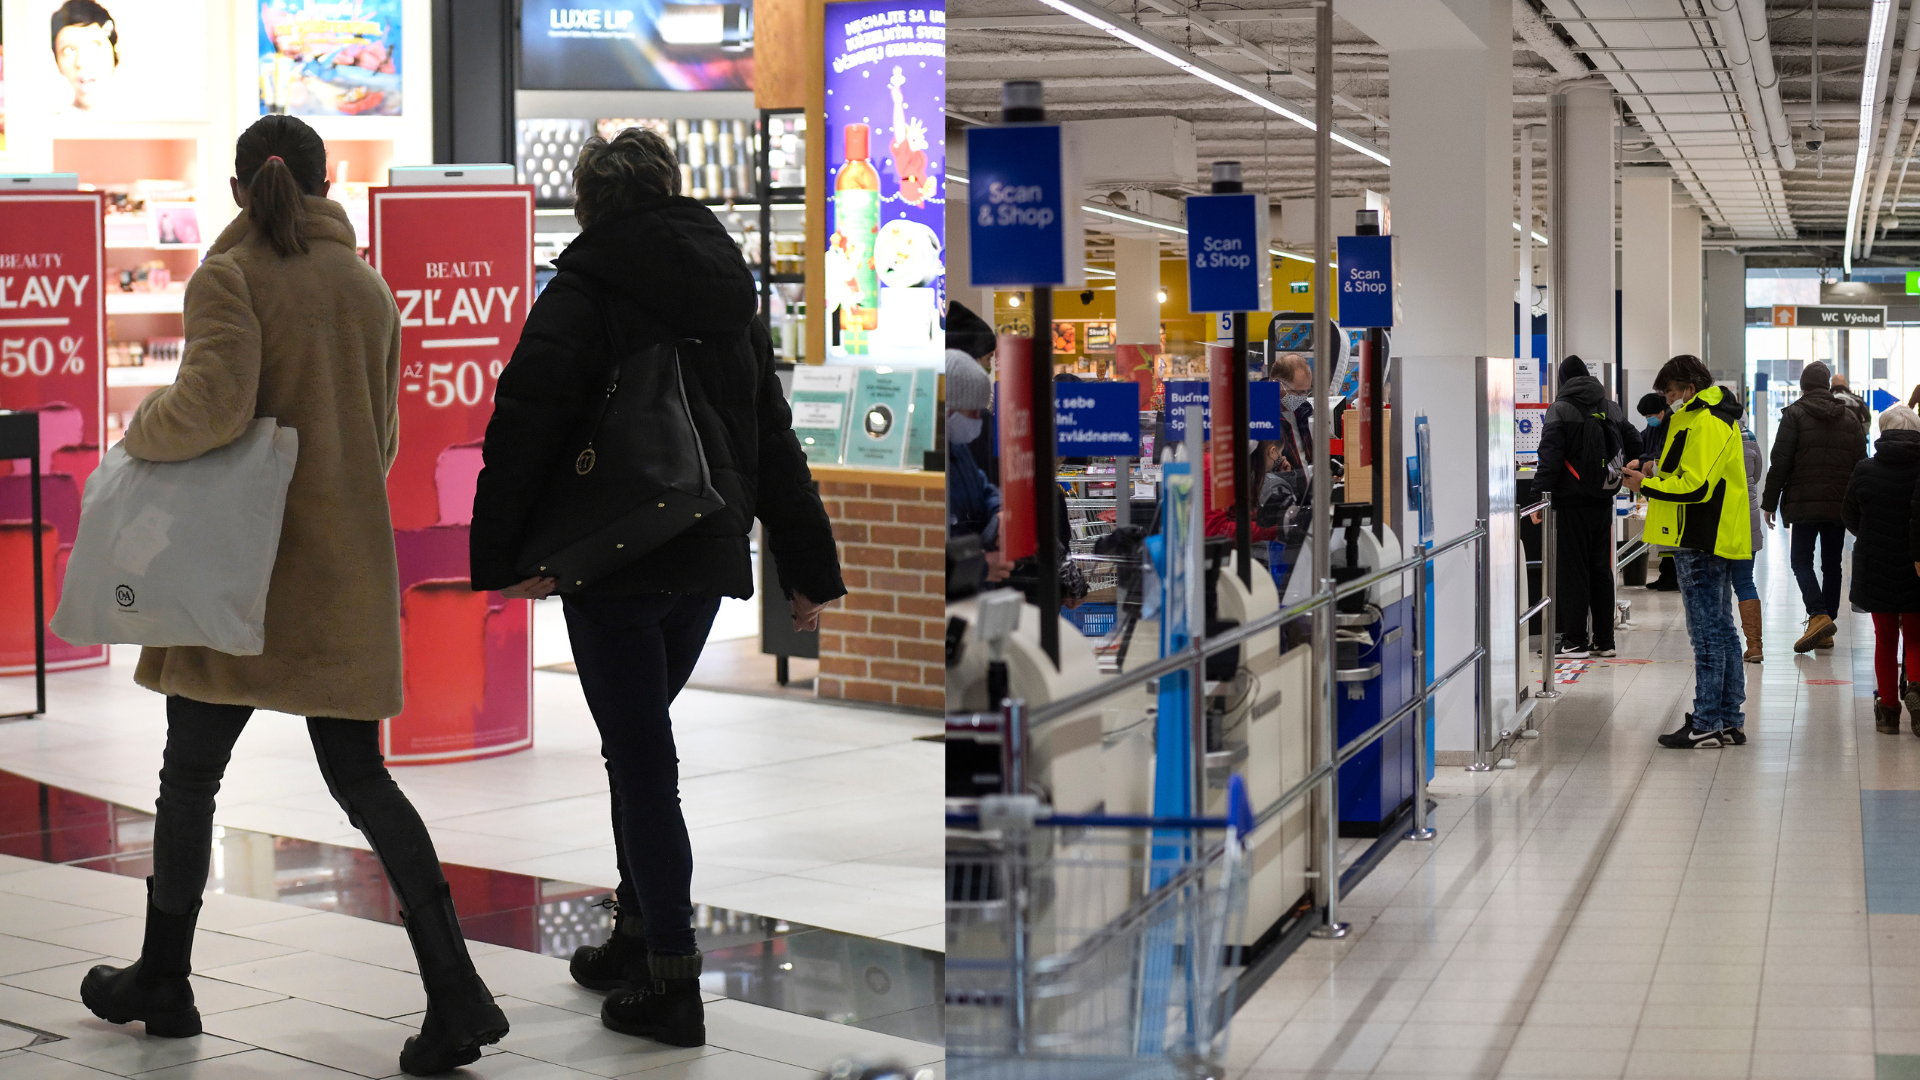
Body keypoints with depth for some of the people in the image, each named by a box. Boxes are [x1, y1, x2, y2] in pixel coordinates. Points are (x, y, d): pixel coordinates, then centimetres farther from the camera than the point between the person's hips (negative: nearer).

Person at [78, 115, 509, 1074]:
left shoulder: (229, 277, -9)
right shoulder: (369, 285, 10)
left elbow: (213, 406, -23)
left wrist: (143, 429, -3)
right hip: (346, 566, 5)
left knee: (190, 774, 11)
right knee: (359, 778, 7)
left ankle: (163, 980, 27)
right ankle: (454, 994, -4)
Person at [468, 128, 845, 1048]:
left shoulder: (582, 290, -6)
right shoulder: (725, 292, 13)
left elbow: (524, 422, -16)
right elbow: (774, 439, 14)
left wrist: (501, 553, -12)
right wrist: (809, 568, 17)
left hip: (617, 559, -6)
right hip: (708, 558, 6)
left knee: (640, 758, -1)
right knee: (640, 744, 21)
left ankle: (671, 981, 1)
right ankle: (638, 935, 29)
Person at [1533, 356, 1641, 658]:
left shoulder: (1561, 410, -8)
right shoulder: (1613, 407, 10)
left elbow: (1550, 457, -14)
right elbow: (1634, 444, 15)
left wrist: (1539, 495, -12)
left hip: (1572, 501, -6)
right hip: (1604, 500, 6)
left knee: (1572, 569, -2)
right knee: (1601, 568, 12)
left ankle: (1575, 640, -2)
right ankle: (1604, 640, 14)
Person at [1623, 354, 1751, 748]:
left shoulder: (1704, 424, -17)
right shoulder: (1718, 417, 17)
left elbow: (1696, 488, -22)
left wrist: (1647, 484, -13)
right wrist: (1659, 469, 7)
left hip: (1700, 545, -11)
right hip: (1717, 539, 11)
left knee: (1707, 634, -6)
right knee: (1721, 630, 13)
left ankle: (1706, 724, -3)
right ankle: (1730, 721, 18)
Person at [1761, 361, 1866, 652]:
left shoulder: (1794, 415, -3)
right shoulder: (1850, 418, 11)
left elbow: (1780, 462, -7)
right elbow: (1861, 464, 11)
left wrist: (1770, 503, -1)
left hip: (1804, 504, -4)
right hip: (1840, 505, 4)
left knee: (1802, 561, 1)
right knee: (1831, 564, 11)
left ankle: (1818, 615, -21)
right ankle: (1825, 632, 13)